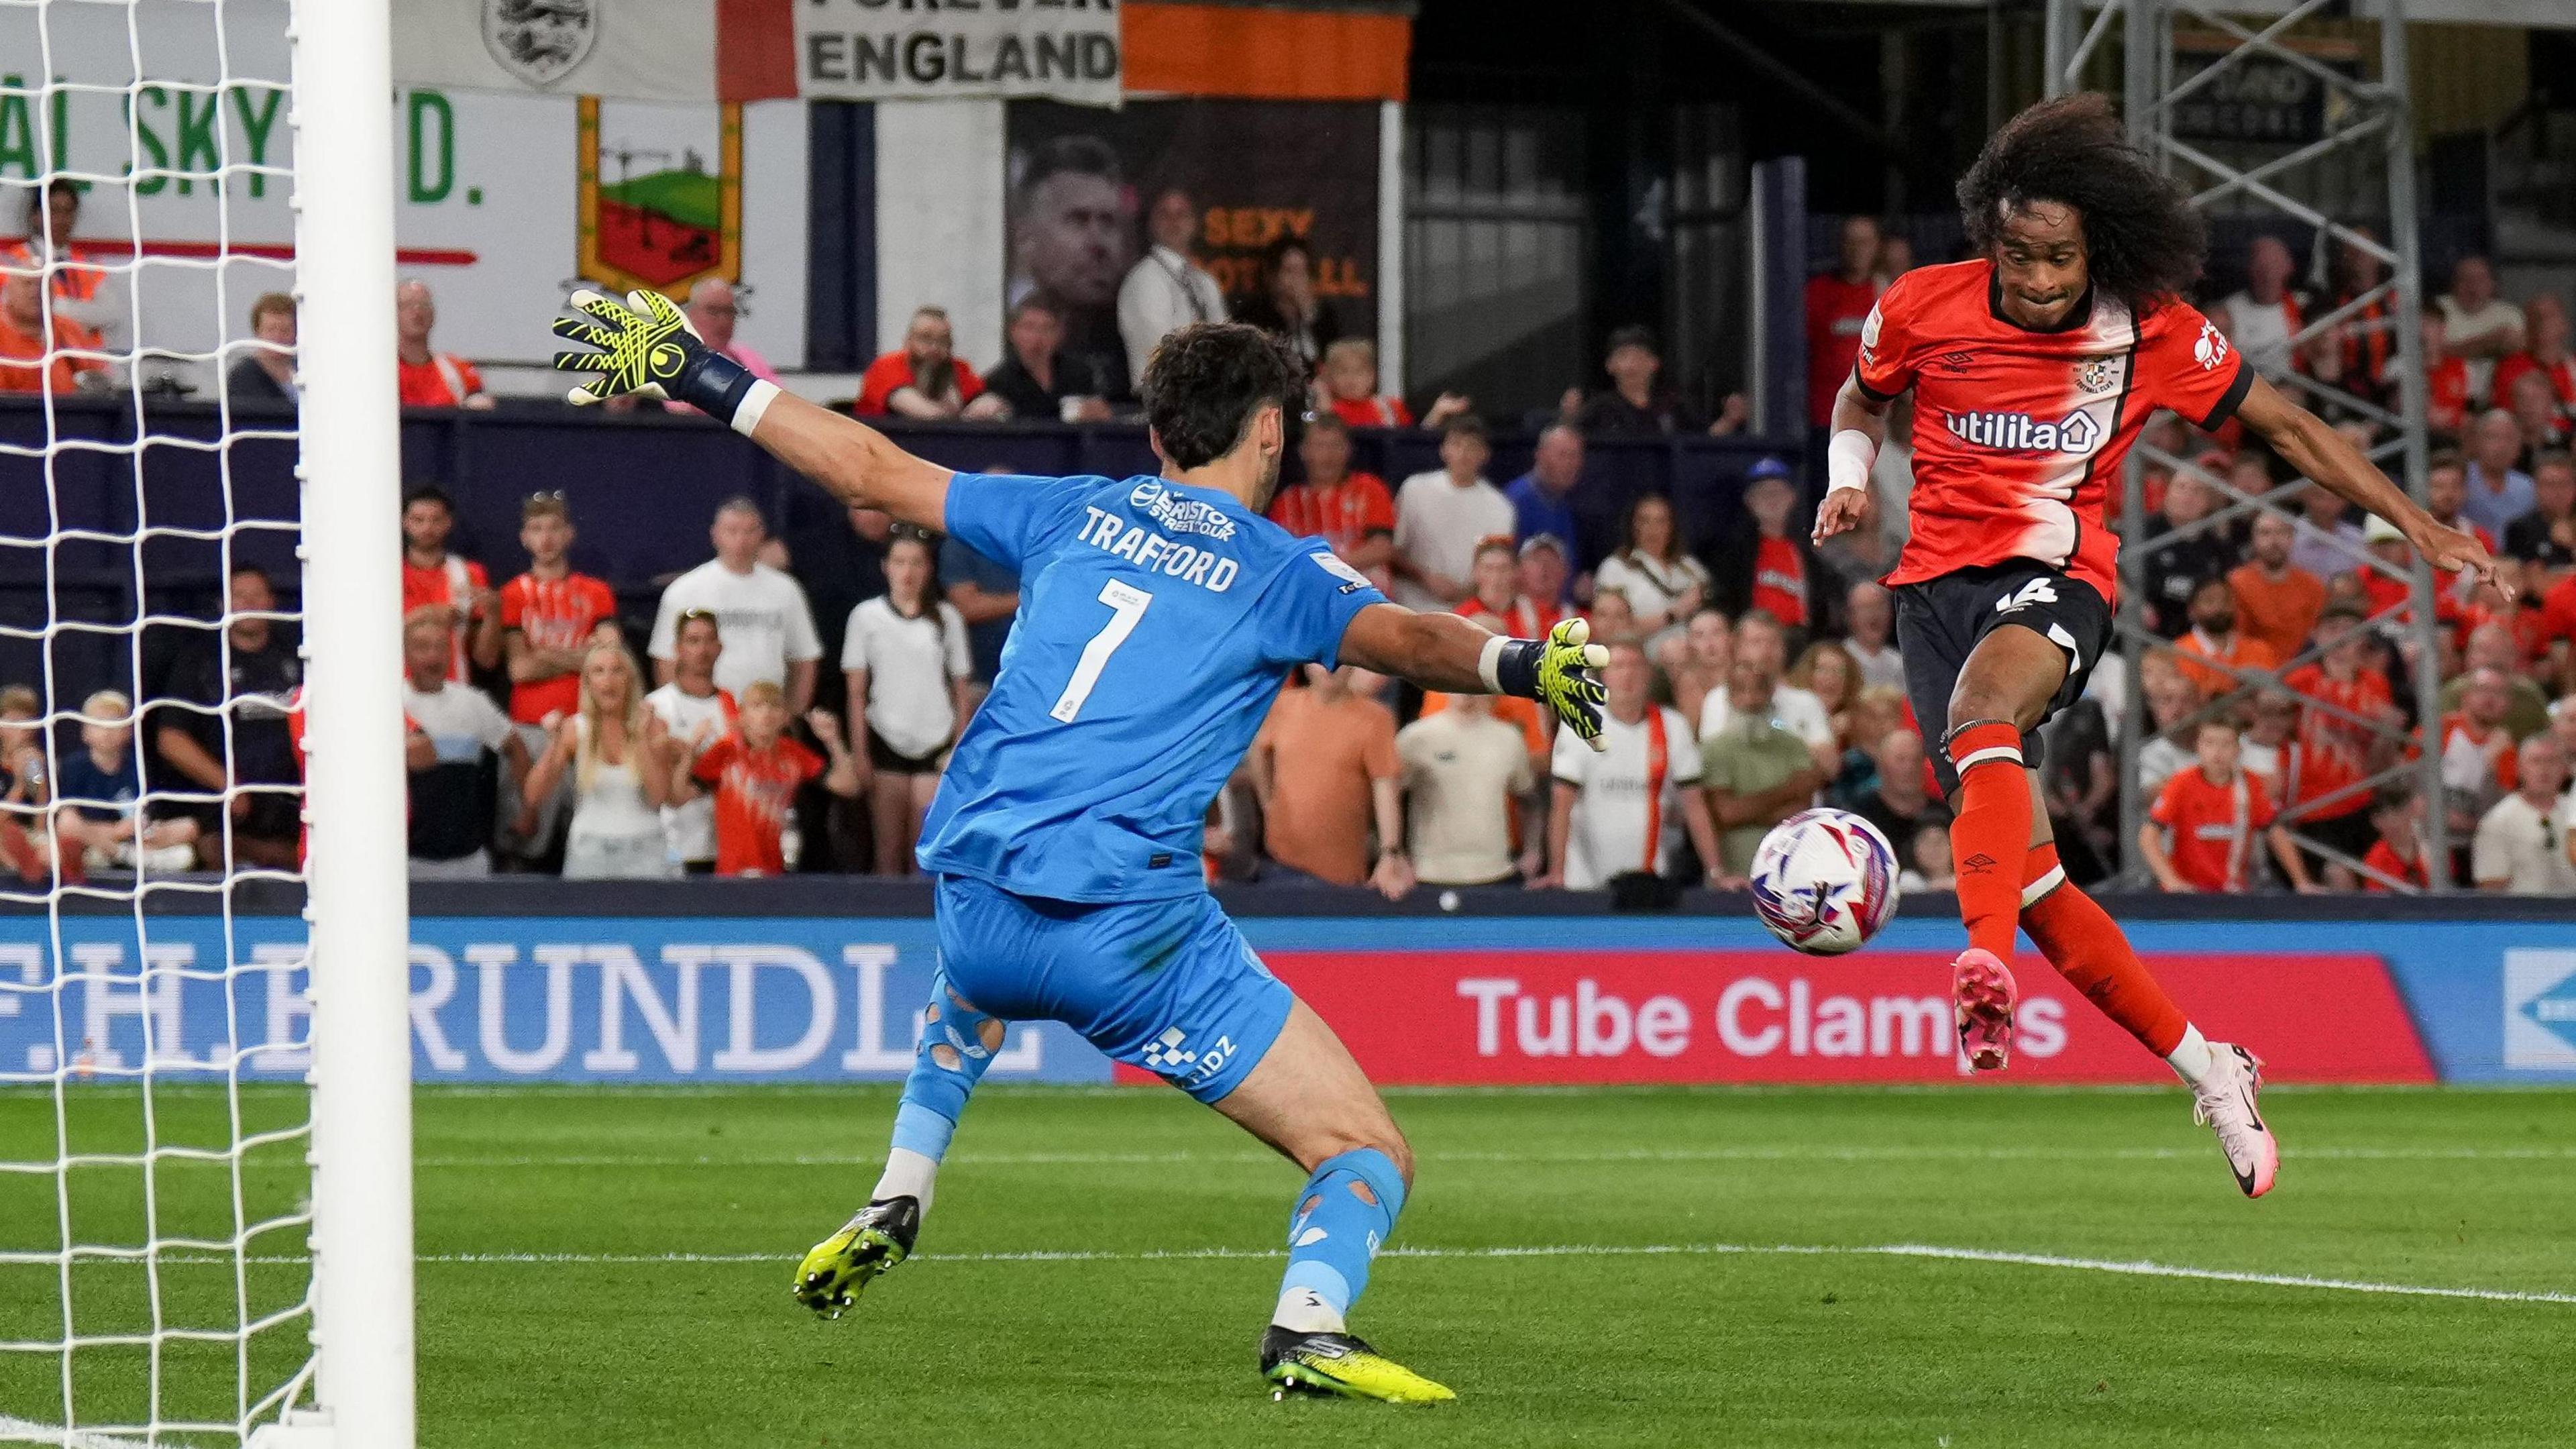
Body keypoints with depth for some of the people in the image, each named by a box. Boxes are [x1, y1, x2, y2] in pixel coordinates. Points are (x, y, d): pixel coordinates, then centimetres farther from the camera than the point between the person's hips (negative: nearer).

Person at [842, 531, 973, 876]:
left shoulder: (947, 619, 7)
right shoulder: (867, 617, 5)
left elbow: (960, 692, 9)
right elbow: (857, 693, 4)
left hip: (935, 744, 0)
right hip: (886, 742, 0)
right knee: (889, 851, 0)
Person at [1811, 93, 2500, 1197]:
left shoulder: (2152, 332, -3)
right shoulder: (1923, 308, -1)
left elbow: (2284, 426, 9)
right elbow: (1861, 400, 21)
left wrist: (2420, 527, 7)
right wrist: (1850, 478, -1)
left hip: (2058, 574, -3)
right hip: (1937, 576, 3)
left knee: (1984, 704, -38)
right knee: (2026, 870, -5)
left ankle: (1985, 976, -59)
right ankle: (2211, 1074, 9)